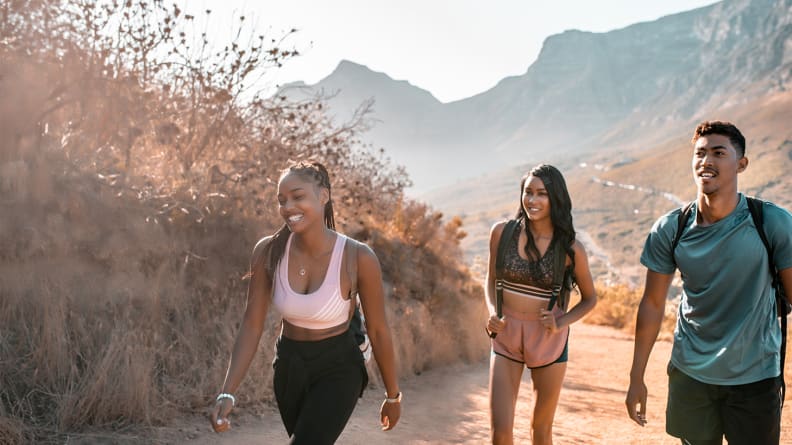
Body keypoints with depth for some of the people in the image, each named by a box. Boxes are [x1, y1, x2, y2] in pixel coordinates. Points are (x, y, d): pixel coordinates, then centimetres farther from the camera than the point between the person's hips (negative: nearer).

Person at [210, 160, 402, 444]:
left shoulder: (358, 258, -22)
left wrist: (393, 396, 2)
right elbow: (252, 325, -9)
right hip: (288, 366, 4)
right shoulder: (269, 252, -14)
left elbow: (378, 331, -10)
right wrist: (228, 393, -19)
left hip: (337, 369, -4)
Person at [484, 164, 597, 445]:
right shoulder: (502, 232, -5)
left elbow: (590, 299, 4)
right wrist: (493, 314, -9)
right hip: (507, 337, 1)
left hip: (548, 341, -1)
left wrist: (560, 324, -12)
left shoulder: (570, 249, -9)